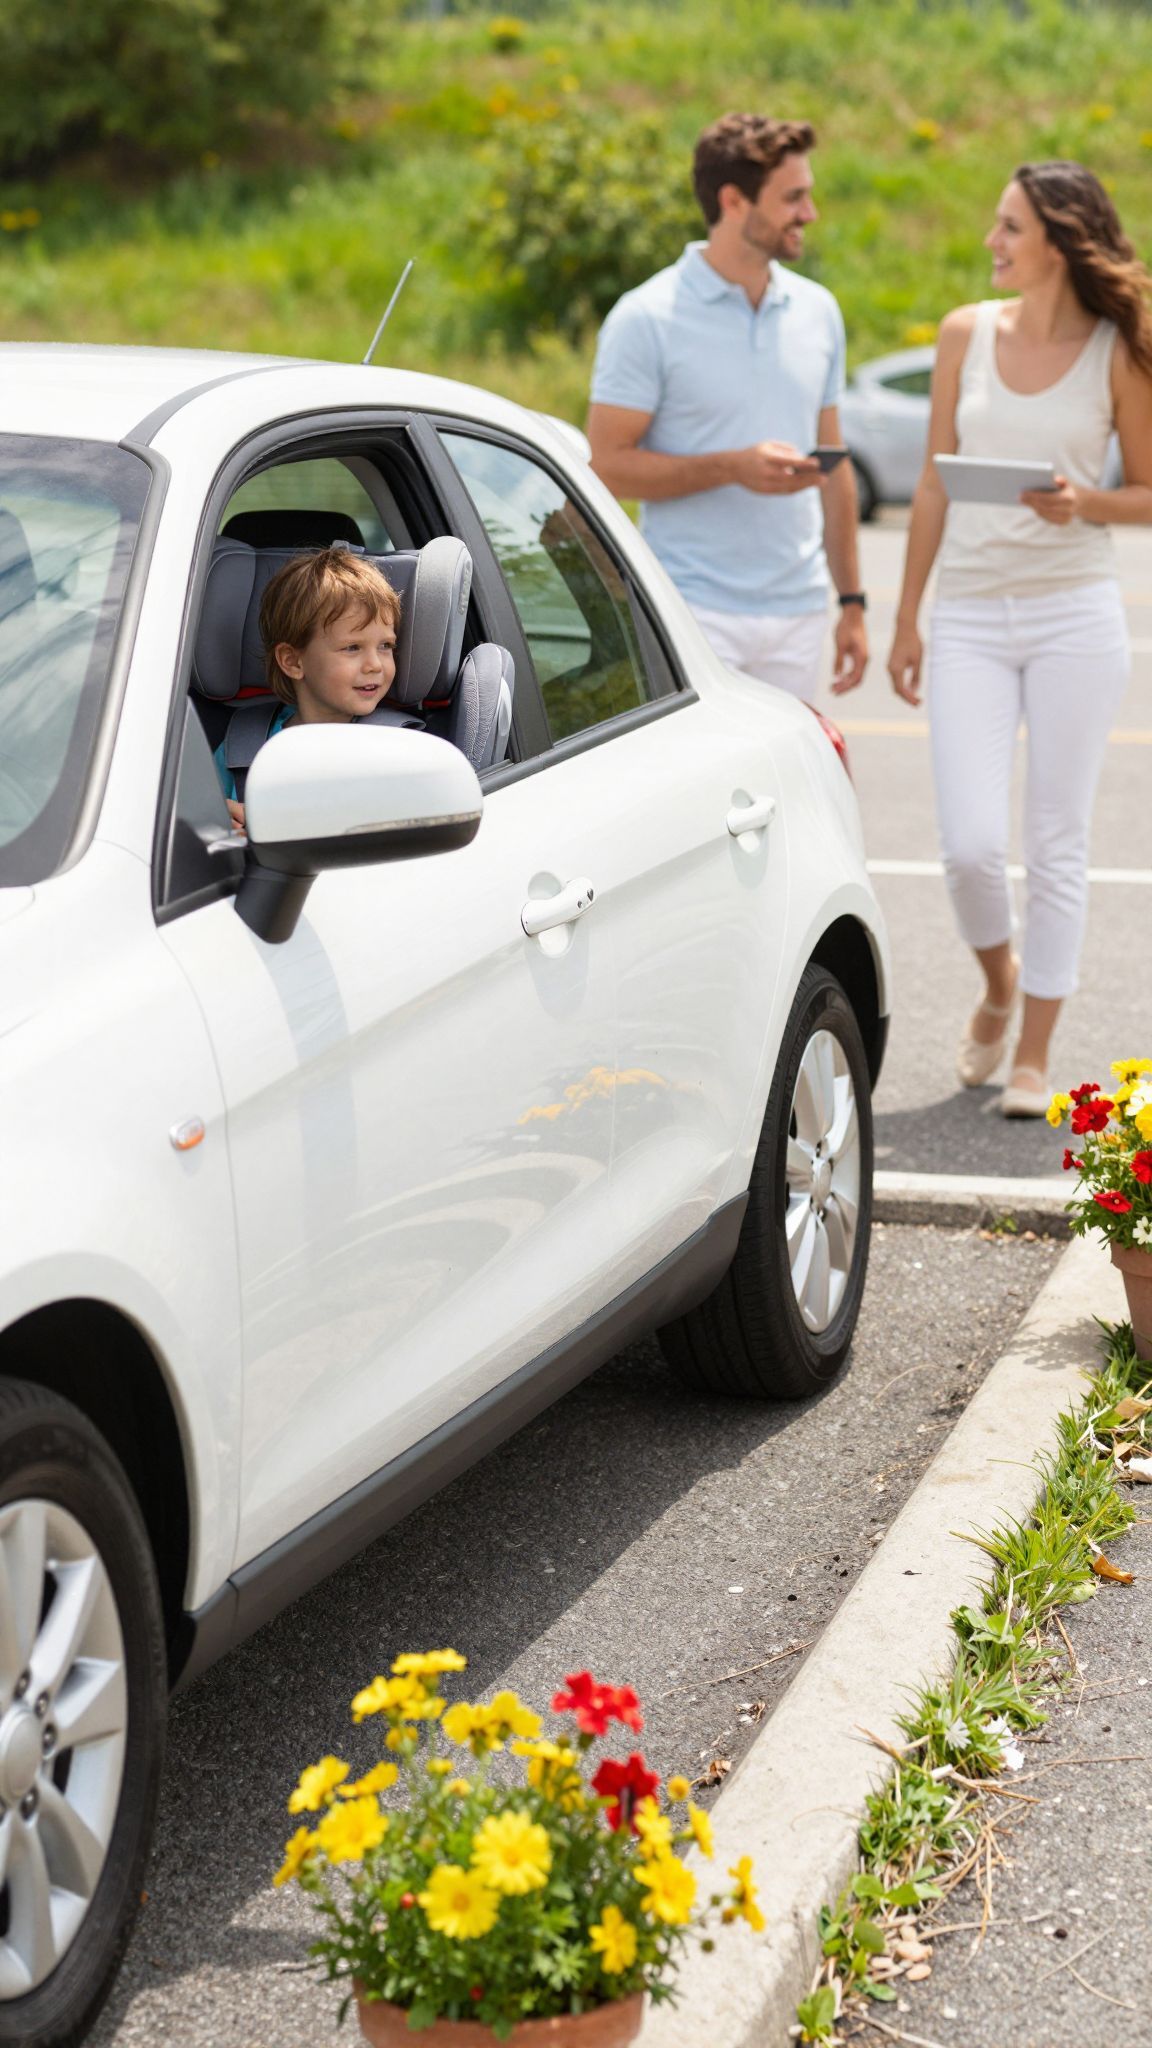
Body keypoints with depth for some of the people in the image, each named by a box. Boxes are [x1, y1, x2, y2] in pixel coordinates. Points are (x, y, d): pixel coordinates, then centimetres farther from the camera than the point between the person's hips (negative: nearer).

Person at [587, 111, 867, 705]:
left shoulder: (818, 311, 11)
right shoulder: (647, 319, -6)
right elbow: (608, 465, -9)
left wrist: (851, 602, 14)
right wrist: (734, 467, -20)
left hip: (798, 612, 5)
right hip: (693, 611, -5)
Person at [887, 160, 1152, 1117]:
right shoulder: (968, 333, 5)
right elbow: (936, 484, 10)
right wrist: (906, 620, 9)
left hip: (1074, 614, -2)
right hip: (971, 616, 2)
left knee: (1057, 843, 3)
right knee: (971, 844, -5)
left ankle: (1034, 1055, 14)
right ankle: (999, 983, 27)